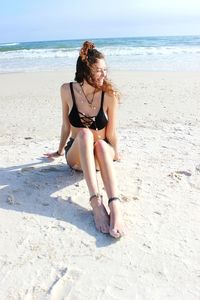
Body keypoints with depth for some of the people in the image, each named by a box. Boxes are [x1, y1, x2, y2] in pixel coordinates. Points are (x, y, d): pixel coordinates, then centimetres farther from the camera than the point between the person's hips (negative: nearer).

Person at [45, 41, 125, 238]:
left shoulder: (109, 95, -14)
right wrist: (60, 151, 13)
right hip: (76, 155, 1)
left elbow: (111, 134, -6)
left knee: (101, 145, -37)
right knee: (85, 133, -34)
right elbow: (66, 125, 3)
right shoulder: (67, 90, -9)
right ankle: (96, 202, -49)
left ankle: (115, 206, -53)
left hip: (102, 154, 0)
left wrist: (115, 155, 0)